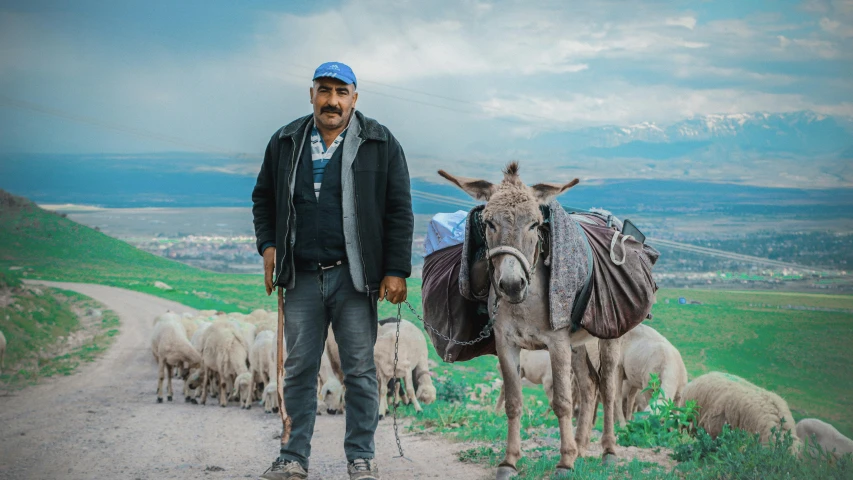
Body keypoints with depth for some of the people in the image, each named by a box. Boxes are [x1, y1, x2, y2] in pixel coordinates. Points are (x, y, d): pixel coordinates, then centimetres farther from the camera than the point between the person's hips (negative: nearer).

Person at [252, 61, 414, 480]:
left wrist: (396, 270, -5)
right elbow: (263, 198, 20)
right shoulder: (285, 143, 9)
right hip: (301, 277, 2)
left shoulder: (381, 144, 1)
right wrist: (268, 244, 6)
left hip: (353, 277, -2)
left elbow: (399, 211, 0)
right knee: (299, 370, 7)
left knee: (359, 371, 2)